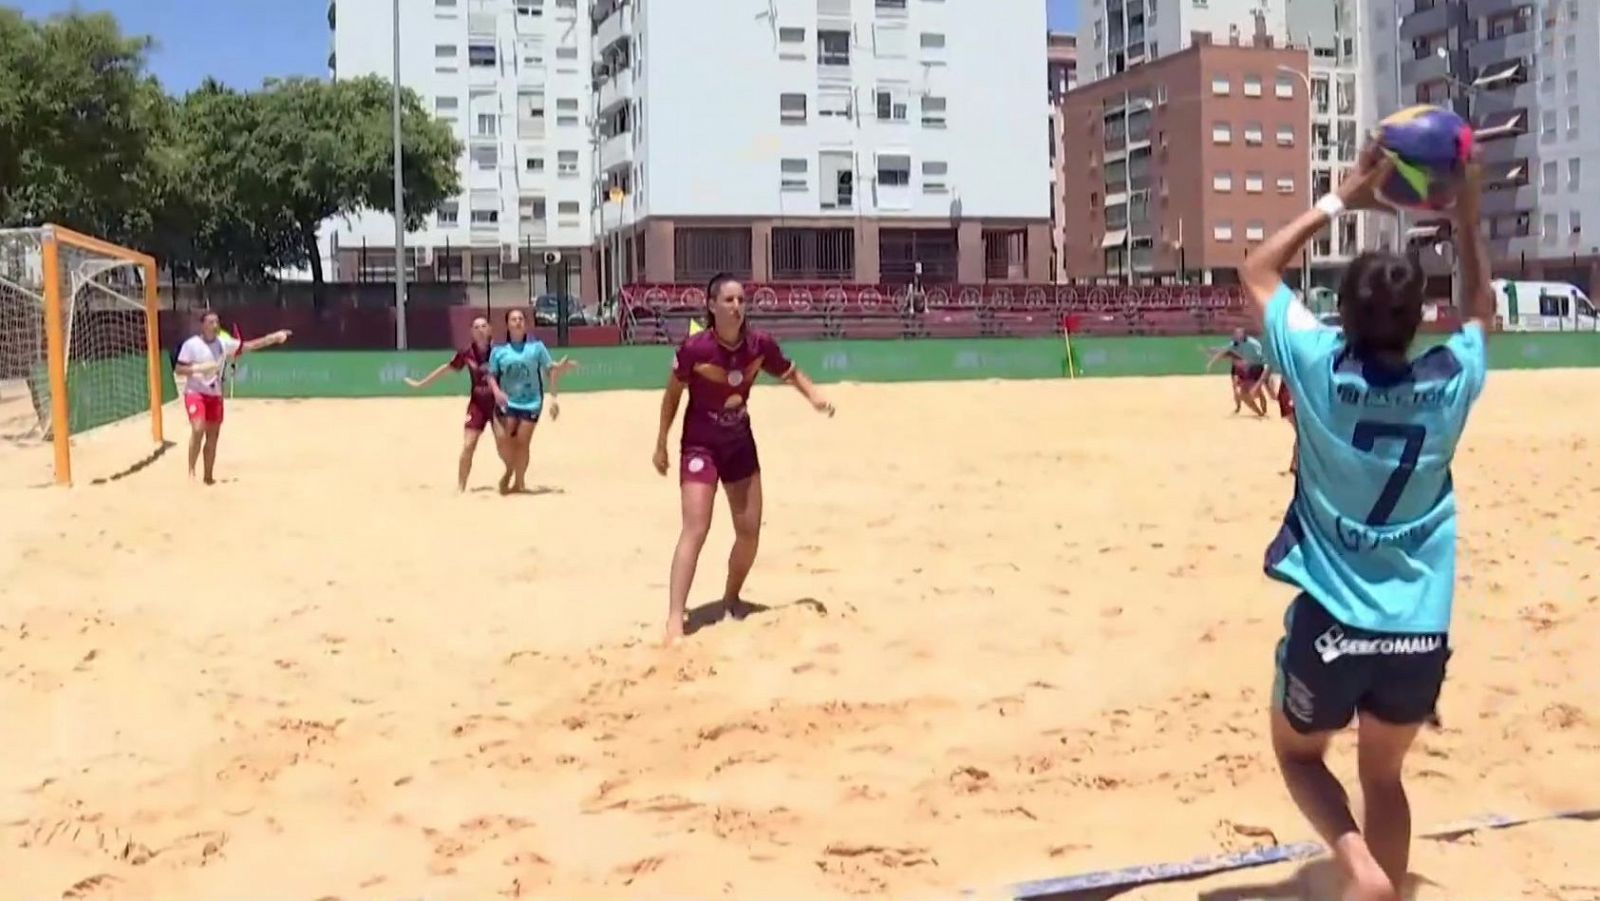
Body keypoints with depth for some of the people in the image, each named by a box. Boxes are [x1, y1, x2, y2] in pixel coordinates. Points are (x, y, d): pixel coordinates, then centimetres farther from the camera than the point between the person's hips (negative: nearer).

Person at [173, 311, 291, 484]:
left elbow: (250, 345, -2)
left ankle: (209, 476, 20)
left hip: (215, 395, 5)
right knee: (198, 429, -24)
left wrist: (274, 337, -13)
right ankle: (191, 470, -13)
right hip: (194, 392, -5)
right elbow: (178, 370, -8)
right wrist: (199, 368, -24)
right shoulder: (191, 344, -9)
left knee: (213, 436, 8)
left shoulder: (223, 343, 2)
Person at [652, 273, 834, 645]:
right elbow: (672, 395, -8)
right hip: (700, 446, -5)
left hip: (741, 444, 5)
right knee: (695, 531, -15)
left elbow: (790, 373, 7)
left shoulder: (760, 344, -11)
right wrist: (661, 445, -3)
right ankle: (674, 620, -15)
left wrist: (814, 396, -13)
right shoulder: (694, 348, -22)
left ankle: (731, 599, 31)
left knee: (750, 532, 8)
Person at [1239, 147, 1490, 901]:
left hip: (1332, 623, -2)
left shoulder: (1321, 368, -12)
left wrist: (1340, 202, 5)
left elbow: (1257, 272, 5)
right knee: (1383, 773, 23)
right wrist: (1467, 223, 14)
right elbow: (1482, 311, 20)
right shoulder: (1451, 381, -5)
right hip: (1421, 632, 3)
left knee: (1298, 754, 21)